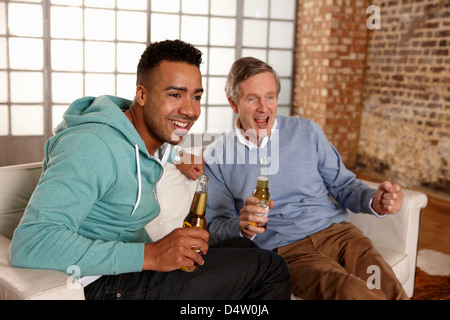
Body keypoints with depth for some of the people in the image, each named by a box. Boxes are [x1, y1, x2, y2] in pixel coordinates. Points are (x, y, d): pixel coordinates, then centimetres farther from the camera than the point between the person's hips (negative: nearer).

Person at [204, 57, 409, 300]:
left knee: (390, 291, -26)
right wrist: (241, 226, -16)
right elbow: (216, 226, 7)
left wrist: (374, 202, -7)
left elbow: (343, 184, 14)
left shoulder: (306, 131, 12)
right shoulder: (215, 157, 6)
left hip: (334, 229, 3)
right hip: (283, 249, -3)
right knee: (352, 293, -32)